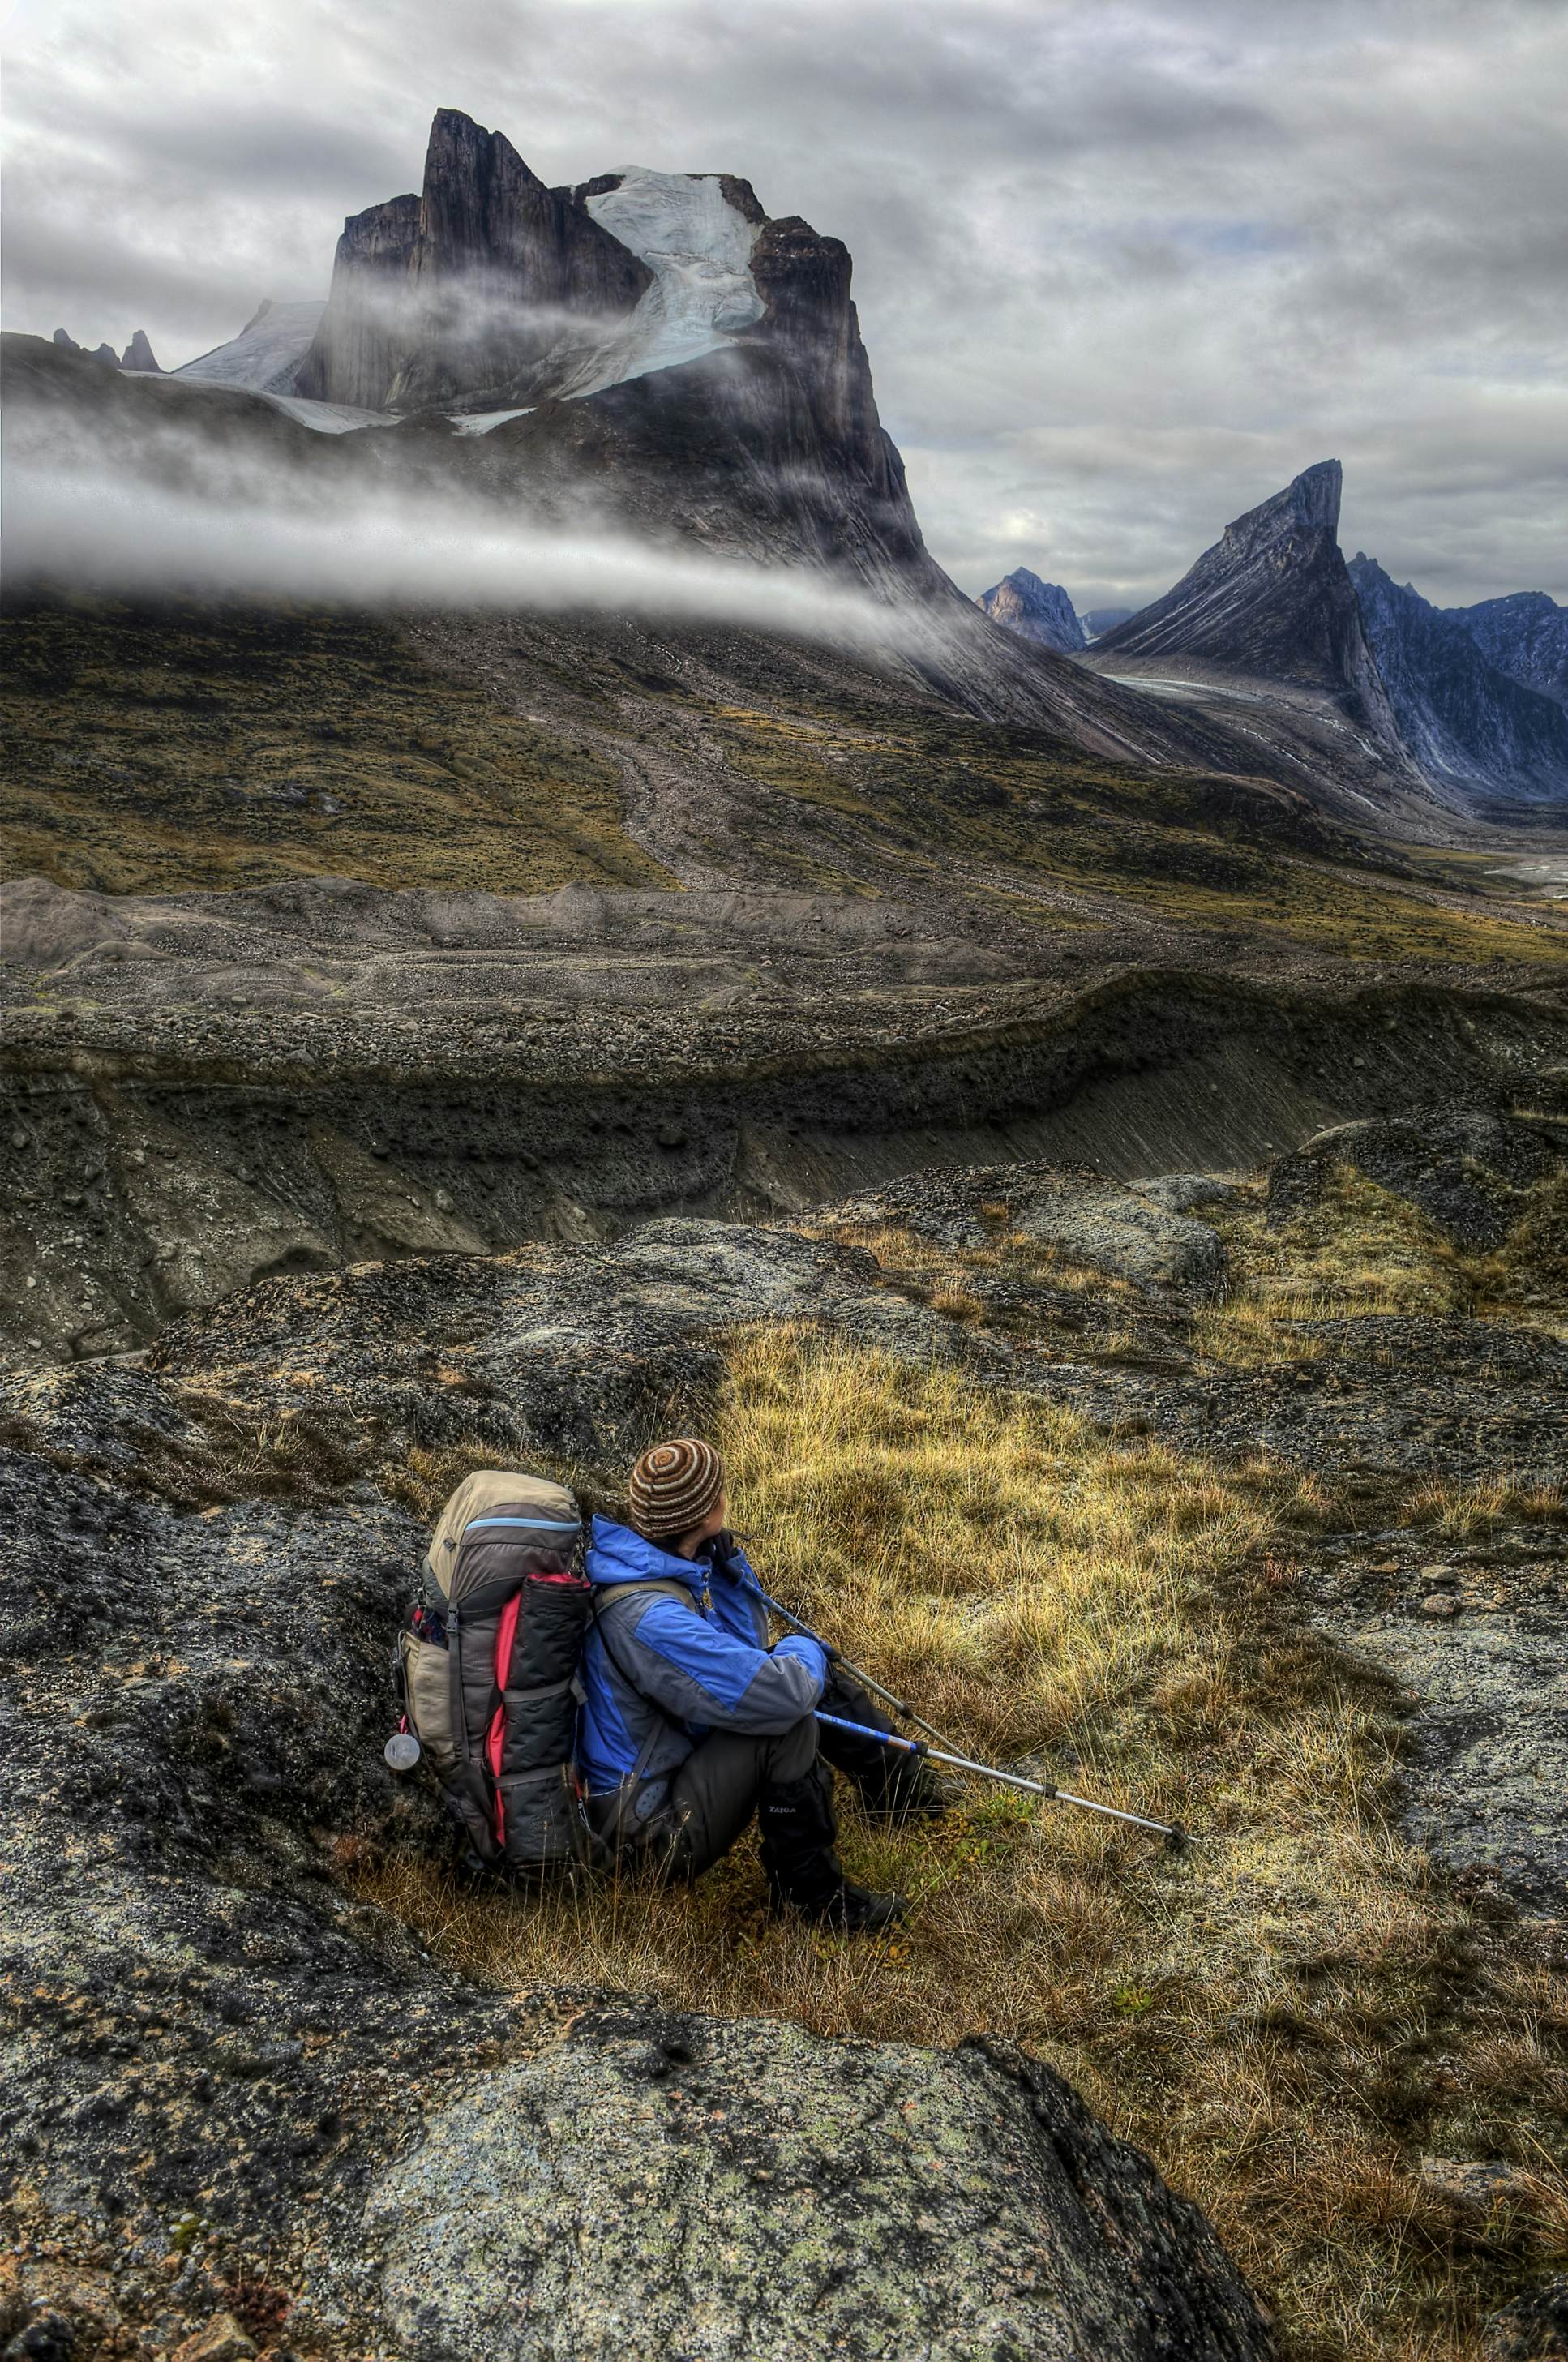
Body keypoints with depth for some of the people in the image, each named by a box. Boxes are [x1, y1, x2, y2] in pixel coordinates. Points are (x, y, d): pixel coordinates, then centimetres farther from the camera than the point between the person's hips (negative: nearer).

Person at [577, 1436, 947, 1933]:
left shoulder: (662, 1564, -2)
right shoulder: (644, 1617, -33)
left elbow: (744, 1650, 10)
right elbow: (774, 1692, -35)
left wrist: (726, 1563, -6)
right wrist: (804, 1650, -12)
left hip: (672, 1766, 10)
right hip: (655, 1832, -10)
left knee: (813, 1674, 11)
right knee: (787, 1720, -27)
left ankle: (908, 1786, 29)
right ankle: (807, 1890, -9)